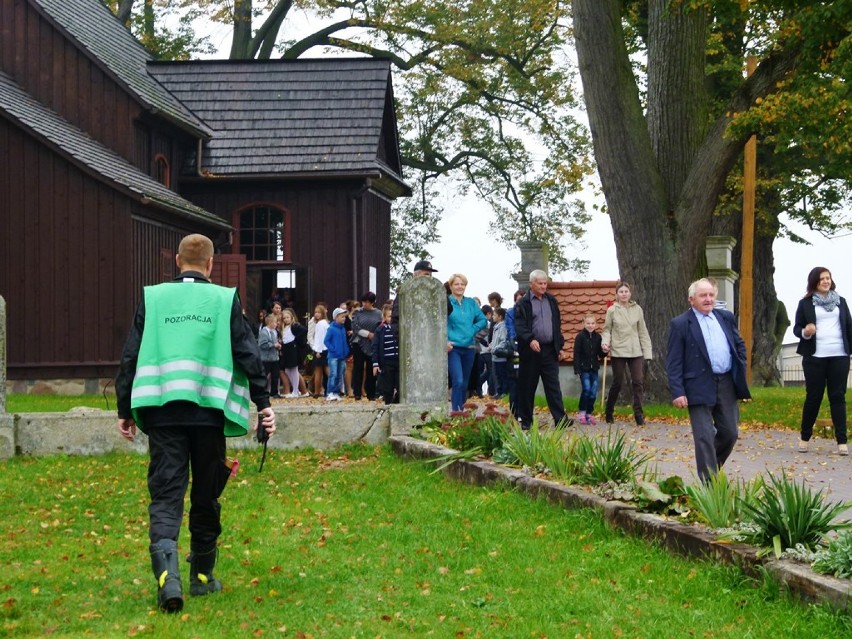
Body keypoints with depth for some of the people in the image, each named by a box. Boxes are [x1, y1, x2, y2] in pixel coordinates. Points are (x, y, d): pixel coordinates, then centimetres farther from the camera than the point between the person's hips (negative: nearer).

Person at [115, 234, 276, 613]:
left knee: (165, 494, -2)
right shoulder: (224, 300, 4)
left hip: (162, 411, 0)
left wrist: (125, 410, 14)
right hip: (208, 410, 0)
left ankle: (166, 572, -23)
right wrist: (264, 403, 9)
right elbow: (248, 354, 2)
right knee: (206, 495, 13)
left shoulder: (152, 298, 7)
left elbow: (130, 357, 7)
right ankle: (202, 576, 22)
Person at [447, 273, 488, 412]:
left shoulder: (471, 303, 10)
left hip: (469, 347, 5)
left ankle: (461, 411, 21)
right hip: (453, 347, -5)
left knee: (464, 383, 11)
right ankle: (456, 412, -16)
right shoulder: (446, 302, -4)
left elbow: (483, 320, 15)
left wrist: (472, 330, 0)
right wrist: (445, 341, -18)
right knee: (458, 381, -17)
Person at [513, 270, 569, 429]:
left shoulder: (551, 301, 15)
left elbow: (557, 325, 20)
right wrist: (530, 340, -29)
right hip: (531, 350, -4)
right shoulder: (523, 303, -2)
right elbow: (520, 326, -12)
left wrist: (560, 347, 15)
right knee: (527, 387, 3)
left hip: (550, 350, 4)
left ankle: (560, 419, -5)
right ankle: (525, 421, 10)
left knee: (553, 386, 0)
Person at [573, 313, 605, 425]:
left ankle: (589, 413, 14)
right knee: (586, 389, -13)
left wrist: (604, 352, -13)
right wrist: (577, 369, -12)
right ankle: (582, 412, 1)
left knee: (593, 391, 2)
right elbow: (576, 353, -8)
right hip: (584, 368, -4)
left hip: (594, 368, 4)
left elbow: (600, 354, 10)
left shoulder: (598, 337, 5)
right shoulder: (580, 336, -6)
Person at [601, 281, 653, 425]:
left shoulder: (637, 309, 4)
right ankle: (609, 412, 21)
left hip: (635, 351, 2)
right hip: (618, 351, -2)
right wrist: (605, 342, -16)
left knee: (638, 382, -6)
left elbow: (643, 332, 6)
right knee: (617, 382, 4)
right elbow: (607, 329, 4)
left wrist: (647, 351, 2)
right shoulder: (612, 310, 0)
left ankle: (638, 413, -2)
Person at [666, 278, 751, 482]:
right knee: (705, 438, -4)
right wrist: (677, 392, -14)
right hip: (700, 387, -5)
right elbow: (673, 363, -7)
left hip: (727, 384, 5)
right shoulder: (680, 324, -4)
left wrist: (741, 372, 10)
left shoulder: (726, 317, 11)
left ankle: (710, 467, 33)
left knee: (729, 433, 10)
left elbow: (739, 344, 21)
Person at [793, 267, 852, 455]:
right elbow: (797, 328, 5)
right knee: (813, 397, 3)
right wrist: (805, 332, -17)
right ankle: (805, 438, 16)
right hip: (815, 357, -2)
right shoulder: (805, 303, 5)